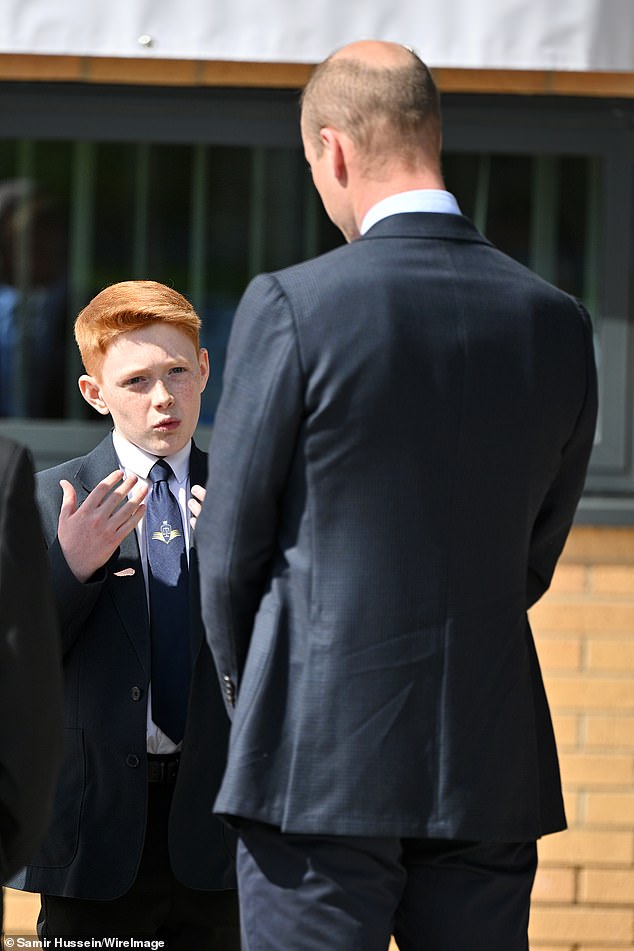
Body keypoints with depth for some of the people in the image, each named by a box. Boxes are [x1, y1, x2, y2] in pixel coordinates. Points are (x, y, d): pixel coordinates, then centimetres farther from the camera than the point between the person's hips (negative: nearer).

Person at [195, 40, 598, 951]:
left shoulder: (291, 306, -10)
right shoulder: (556, 322, 4)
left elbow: (232, 547, -2)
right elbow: (534, 558, 12)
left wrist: (250, 702, 15)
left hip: (324, 762, -4)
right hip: (491, 769, 4)